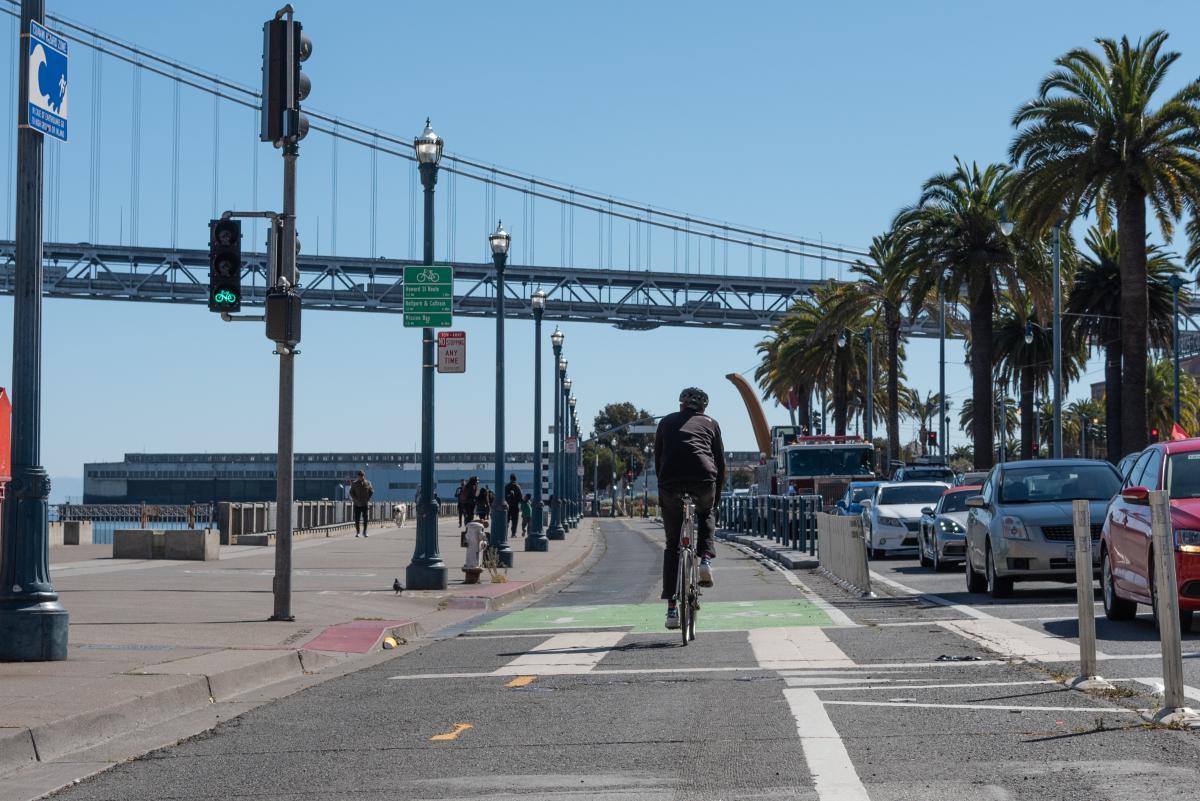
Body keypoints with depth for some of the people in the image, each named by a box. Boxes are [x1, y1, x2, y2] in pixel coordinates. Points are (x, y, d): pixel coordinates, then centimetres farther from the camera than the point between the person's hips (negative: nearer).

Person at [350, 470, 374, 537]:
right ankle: (357, 532, 13)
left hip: (365, 504, 0)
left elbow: (371, 491, 10)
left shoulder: (367, 483, 4)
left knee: (365, 518, -7)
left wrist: (368, 498, -2)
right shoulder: (354, 484, 2)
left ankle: (364, 532, 1)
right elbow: (351, 493, 3)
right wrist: (355, 499, -9)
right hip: (357, 504, 0)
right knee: (357, 519, 2)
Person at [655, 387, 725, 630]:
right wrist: (717, 493, 29)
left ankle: (671, 609, 4)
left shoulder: (667, 422, 25)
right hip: (703, 480, 0)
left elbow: (657, 459, 23)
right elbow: (720, 461, 21)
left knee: (672, 544, 10)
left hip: (670, 482, 0)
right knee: (705, 514, 35)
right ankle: (705, 558, 10)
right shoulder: (710, 423, 22)